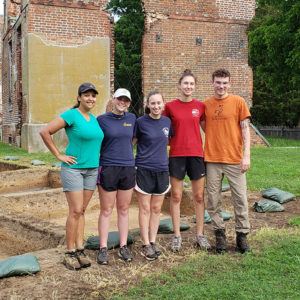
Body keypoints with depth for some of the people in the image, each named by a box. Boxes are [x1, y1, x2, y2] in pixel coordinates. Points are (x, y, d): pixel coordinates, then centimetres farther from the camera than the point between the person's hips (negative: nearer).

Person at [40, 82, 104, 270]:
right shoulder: (71, 115, -10)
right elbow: (45, 132, -14)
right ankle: (70, 253, 3)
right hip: (73, 168, -6)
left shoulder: (94, 119, 11)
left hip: (91, 169, 6)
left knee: (82, 211, 9)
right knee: (75, 211, -8)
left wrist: (96, 155, 13)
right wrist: (59, 156, -13)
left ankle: (80, 250, 14)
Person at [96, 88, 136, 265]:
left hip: (128, 168, 3)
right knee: (106, 210, 2)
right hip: (108, 168, -3)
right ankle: (103, 249, 10)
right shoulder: (102, 120, -2)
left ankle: (124, 247, 18)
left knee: (124, 210, 10)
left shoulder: (132, 119, 8)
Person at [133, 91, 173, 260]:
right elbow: (131, 143, 1)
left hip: (162, 170, 4)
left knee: (156, 209, 10)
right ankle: (146, 245, 10)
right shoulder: (141, 122, -5)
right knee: (145, 209, 2)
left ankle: (153, 241, 20)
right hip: (144, 169, -4)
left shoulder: (167, 121, 6)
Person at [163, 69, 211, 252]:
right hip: (176, 155, -1)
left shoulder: (200, 106, 4)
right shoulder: (170, 106, 1)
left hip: (197, 154, 1)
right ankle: (177, 236, 15)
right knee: (176, 196, 4)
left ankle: (200, 235, 17)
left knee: (199, 196, 6)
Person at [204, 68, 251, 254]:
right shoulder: (205, 105, 8)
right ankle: (220, 234, 19)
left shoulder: (238, 102, 2)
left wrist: (246, 155, -7)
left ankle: (242, 235, 15)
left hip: (234, 159, -2)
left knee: (240, 198, 1)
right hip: (212, 159, 2)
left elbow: (245, 129, 1)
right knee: (213, 200, 5)